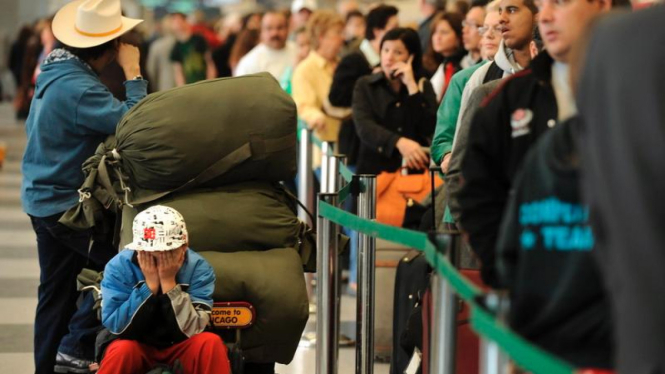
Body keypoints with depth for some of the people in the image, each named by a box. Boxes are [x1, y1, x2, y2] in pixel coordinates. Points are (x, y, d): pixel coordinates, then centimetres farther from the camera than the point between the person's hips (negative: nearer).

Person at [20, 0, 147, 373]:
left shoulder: (55, 70, 7)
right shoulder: (79, 88, -24)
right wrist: (134, 74, -18)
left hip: (44, 197, 10)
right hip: (67, 204, -10)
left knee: (57, 293, 17)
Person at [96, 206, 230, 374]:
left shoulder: (198, 267, -16)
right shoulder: (119, 266, -17)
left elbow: (191, 330, -23)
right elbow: (119, 327, -22)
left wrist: (169, 282, -29)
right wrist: (150, 283, -28)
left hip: (180, 347, 1)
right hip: (138, 347, -1)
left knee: (211, 343, -29)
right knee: (122, 349, -33)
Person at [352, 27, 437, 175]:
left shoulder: (423, 87, 11)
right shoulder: (365, 85, 8)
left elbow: (429, 130, -4)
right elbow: (364, 127, -9)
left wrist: (411, 86, -5)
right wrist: (399, 142, -26)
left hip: (415, 170, 1)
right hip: (375, 169, -1)